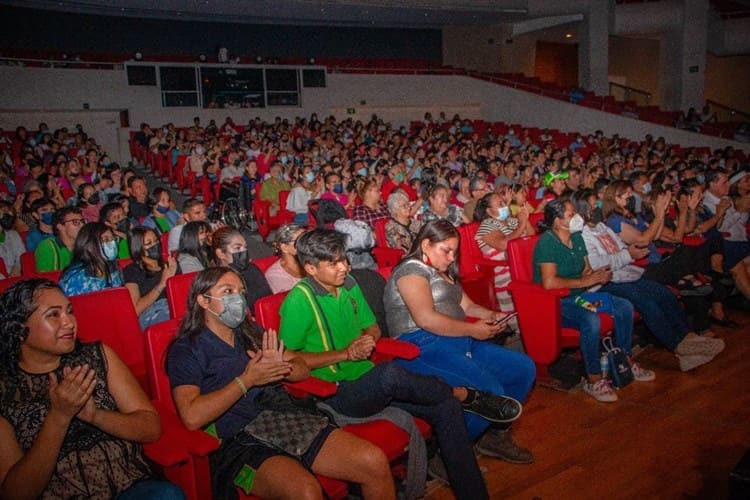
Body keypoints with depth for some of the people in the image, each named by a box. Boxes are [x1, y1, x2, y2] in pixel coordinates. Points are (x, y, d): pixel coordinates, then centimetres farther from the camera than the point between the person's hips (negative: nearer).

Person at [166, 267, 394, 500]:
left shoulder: (253, 334, 19)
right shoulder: (186, 350, 0)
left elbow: (303, 369, 19)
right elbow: (192, 417, -15)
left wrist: (282, 367, -5)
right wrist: (246, 380, -12)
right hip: (242, 442, -6)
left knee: (375, 462, -11)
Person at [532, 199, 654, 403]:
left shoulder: (577, 237, 9)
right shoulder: (547, 242, -19)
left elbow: (586, 270, 16)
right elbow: (549, 282, -30)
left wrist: (598, 275, -8)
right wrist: (584, 281, -20)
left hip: (579, 295, 9)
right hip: (555, 303, -9)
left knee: (624, 307, 1)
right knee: (591, 320, -34)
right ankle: (593, 379, -19)